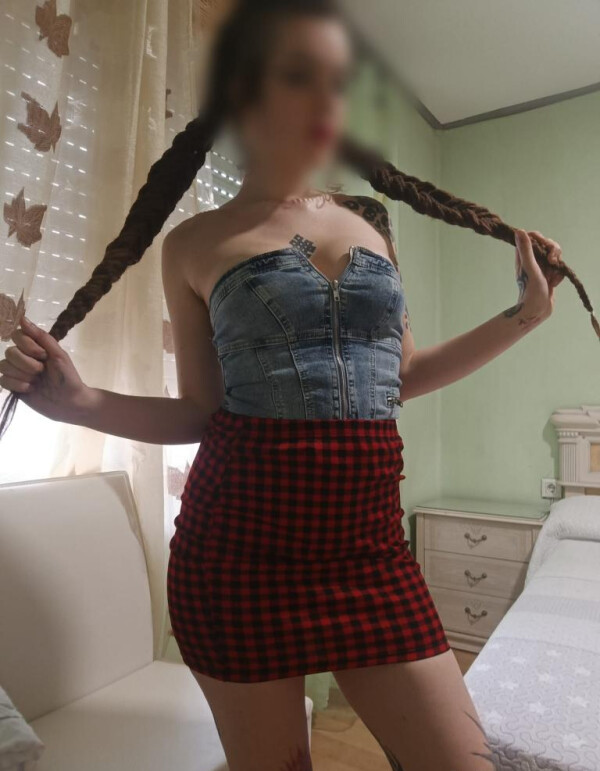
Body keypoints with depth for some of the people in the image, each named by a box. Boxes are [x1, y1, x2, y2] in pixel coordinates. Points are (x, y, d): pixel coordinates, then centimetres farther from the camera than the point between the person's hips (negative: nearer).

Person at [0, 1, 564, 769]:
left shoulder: (370, 223, 11)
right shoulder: (196, 244, 1)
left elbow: (400, 376, 14)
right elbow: (205, 412, 3)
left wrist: (525, 314, 12)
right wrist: (80, 401, -10)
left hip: (368, 543, 3)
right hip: (241, 545, -2)